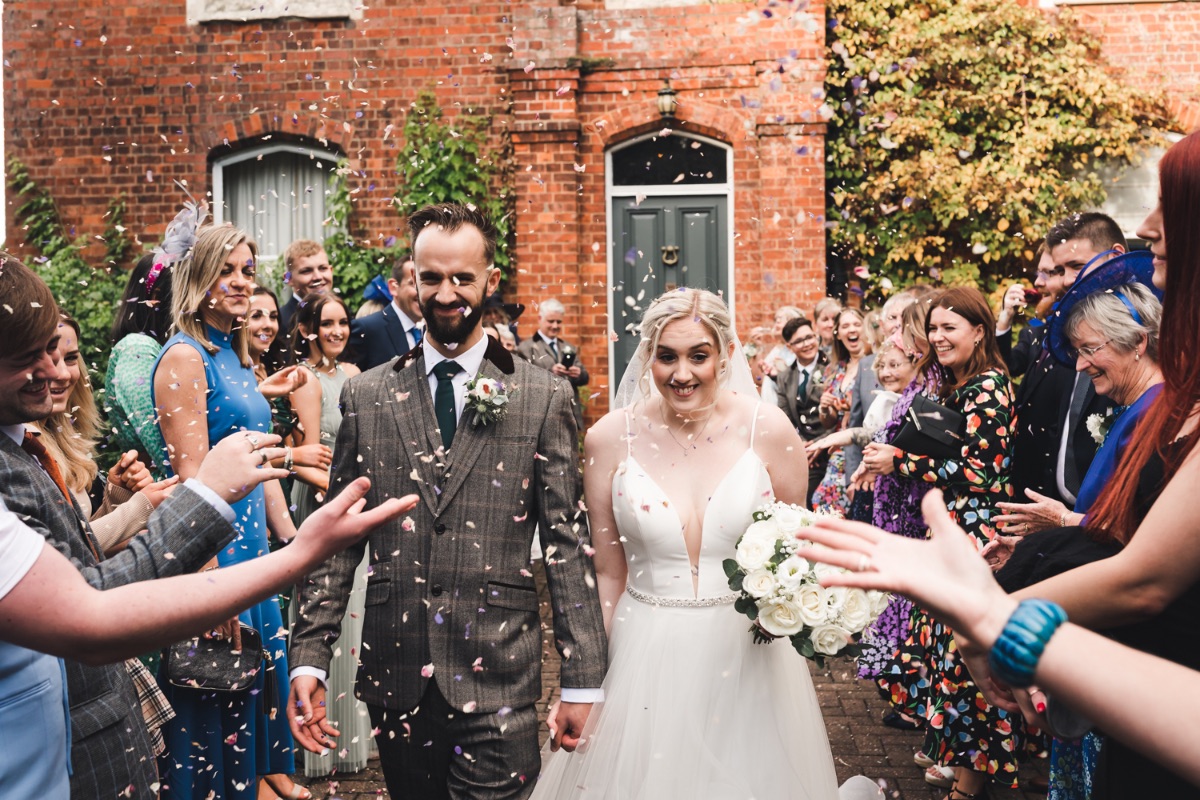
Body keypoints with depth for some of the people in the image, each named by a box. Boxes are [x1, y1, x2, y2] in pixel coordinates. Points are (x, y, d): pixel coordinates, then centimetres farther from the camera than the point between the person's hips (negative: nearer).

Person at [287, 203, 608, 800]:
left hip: (497, 682, -2)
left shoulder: (545, 397, -1)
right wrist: (309, 658, 0)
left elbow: (567, 540, -1)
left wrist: (583, 681, -3)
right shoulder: (365, 396, 6)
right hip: (395, 677, 2)